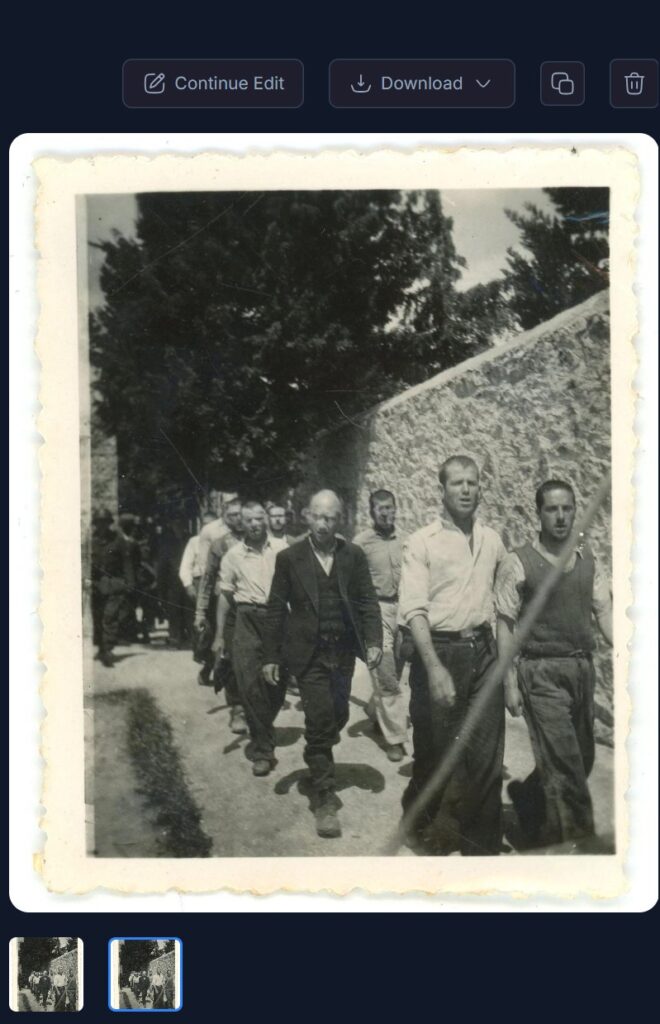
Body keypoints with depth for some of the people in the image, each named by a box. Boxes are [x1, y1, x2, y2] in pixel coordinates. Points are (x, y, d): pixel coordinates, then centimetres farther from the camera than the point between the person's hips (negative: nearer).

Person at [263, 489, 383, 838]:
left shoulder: (353, 555, 3)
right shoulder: (289, 558, -3)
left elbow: (367, 601, 3)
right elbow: (275, 609, 0)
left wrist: (374, 641, -10)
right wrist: (271, 656, -2)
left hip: (343, 651, 3)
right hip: (308, 652, -3)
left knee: (337, 717, 12)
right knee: (320, 721, -8)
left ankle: (317, 757, 43)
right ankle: (325, 800, 1)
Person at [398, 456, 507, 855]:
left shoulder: (492, 540, 8)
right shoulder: (423, 541, -5)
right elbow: (414, 609, -12)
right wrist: (434, 668, -20)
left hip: (484, 652, 3)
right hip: (439, 651, -3)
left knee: (487, 757, 3)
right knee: (434, 749, 9)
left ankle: (481, 843, 17)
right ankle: (420, 823, 33)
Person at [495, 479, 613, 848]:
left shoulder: (588, 559, 7)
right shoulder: (519, 562, -7)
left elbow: (604, 610, 5)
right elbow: (505, 623, -5)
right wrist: (509, 682, -9)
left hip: (583, 667, 6)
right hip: (542, 671, -5)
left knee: (582, 760, 16)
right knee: (566, 766, -7)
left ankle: (527, 796, 41)